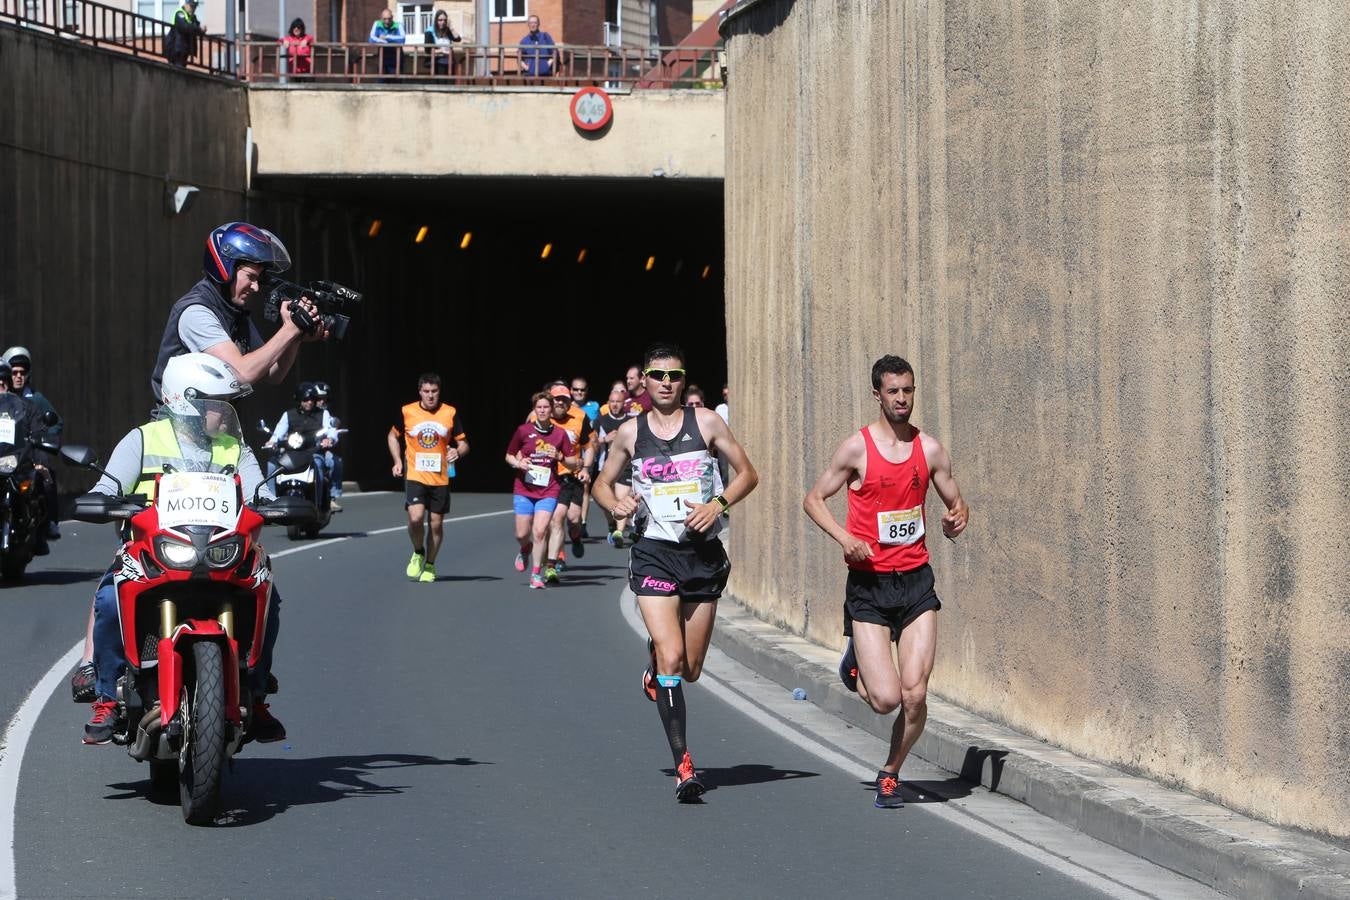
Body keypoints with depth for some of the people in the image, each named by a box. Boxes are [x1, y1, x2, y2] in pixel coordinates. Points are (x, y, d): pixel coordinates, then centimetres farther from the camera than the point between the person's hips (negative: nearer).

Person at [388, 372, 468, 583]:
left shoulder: (451, 413, 0)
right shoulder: (407, 412, 0)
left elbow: (463, 444, 6)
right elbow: (393, 435, 17)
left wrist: (457, 452, -17)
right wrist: (397, 461, 4)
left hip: (440, 477, 1)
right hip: (415, 476, -1)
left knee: (436, 523, 6)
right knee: (415, 517, -18)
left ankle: (430, 565, 24)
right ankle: (418, 553, 9)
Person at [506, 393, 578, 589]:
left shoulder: (560, 433, 1)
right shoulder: (523, 431, 0)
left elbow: (573, 465, 7)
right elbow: (509, 456, 11)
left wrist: (560, 457, -12)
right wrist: (518, 463, -10)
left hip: (548, 490, -1)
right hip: (524, 489, 1)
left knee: (540, 531, -14)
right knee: (522, 534, 3)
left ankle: (536, 574, -3)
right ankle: (525, 550, 40)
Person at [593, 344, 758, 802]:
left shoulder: (706, 422, 2)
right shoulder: (630, 432, 4)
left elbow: (748, 473, 7)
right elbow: (602, 484, 16)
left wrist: (717, 504, -10)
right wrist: (616, 504, -6)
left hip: (703, 553, 1)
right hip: (654, 553, -1)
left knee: (691, 669, 9)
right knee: (672, 658, -17)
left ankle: (655, 668, 47)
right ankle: (683, 765, -14)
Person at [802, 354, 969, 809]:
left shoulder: (929, 449, 6)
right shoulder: (857, 447, -5)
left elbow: (956, 503, 18)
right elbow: (814, 499, 1)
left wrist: (956, 520, -6)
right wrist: (845, 538, -15)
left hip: (917, 581, 3)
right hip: (869, 583, -3)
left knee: (915, 694, -6)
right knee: (886, 698, -10)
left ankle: (891, 774, 18)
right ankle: (855, 666, 26)